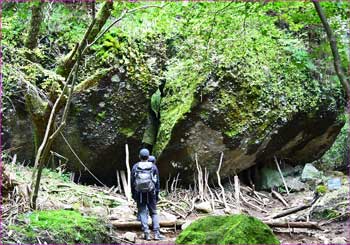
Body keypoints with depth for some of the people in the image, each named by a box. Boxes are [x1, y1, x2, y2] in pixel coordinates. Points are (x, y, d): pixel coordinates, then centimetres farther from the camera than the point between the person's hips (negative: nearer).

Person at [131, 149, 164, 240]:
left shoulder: (135, 167, -1)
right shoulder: (153, 167, 0)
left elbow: (132, 181, 3)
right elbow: (157, 182, 2)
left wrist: (133, 194, 10)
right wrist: (157, 194, 10)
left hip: (139, 194, 0)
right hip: (151, 194, 0)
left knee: (142, 213, 5)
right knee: (154, 213, 8)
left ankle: (146, 234, -1)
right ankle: (157, 233, 0)